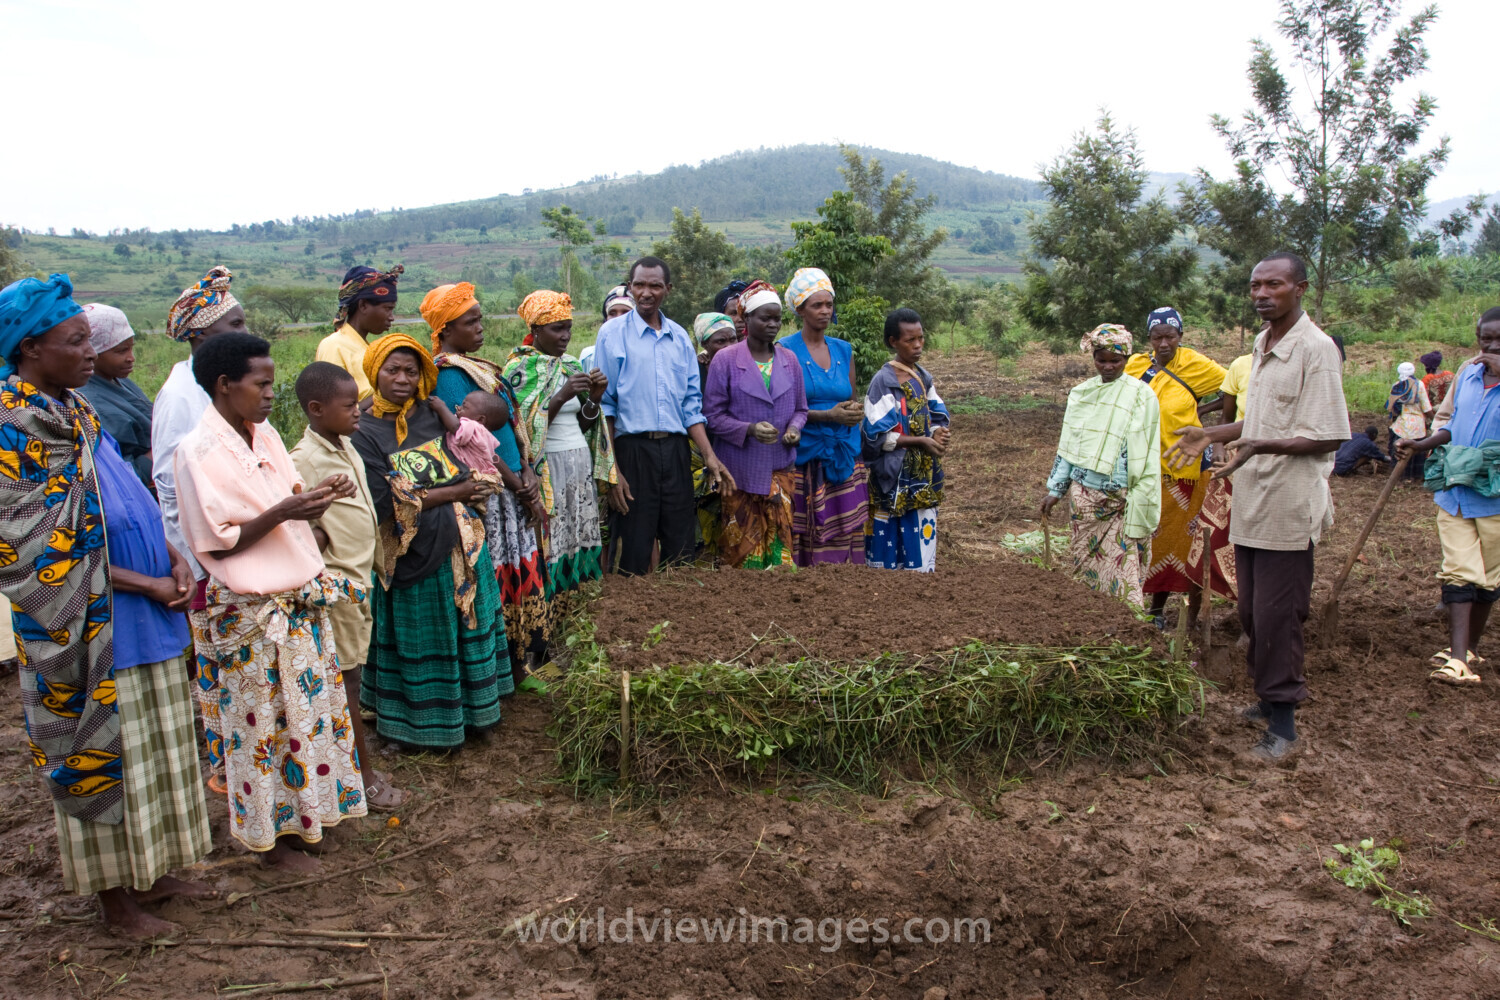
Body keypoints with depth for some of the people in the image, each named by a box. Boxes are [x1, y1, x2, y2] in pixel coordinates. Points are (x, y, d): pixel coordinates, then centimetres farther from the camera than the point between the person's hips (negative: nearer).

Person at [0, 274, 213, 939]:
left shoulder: (72, 409, 8)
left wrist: (173, 560, -1)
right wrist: (147, 583, -17)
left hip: (139, 618, 8)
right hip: (89, 629, -8)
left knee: (153, 746, 17)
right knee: (101, 750, 7)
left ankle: (149, 870, 34)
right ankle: (113, 893, 25)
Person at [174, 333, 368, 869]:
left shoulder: (267, 436, 6)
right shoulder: (199, 453, -17)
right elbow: (216, 544, -17)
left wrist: (318, 496, -6)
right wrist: (282, 512, -24)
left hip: (300, 598, 7)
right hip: (251, 613, -7)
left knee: (310, 709, 17)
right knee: (264, 724, 6)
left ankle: (308, 809, 36)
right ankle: (269, 840, 23)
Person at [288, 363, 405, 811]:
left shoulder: (345, 447, 9)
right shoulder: (305, 459, -18)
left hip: (359, 578, 9)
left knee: (351, 676, 16)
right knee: (345, 681, 2)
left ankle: (357, 767, 28)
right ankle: (365, 775, 12)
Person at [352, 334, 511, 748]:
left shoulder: (435, 417, 4)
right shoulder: (366, 436, -8)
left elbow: (473, 477, 9)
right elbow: (387, 504, -15)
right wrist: (454, 493, -13)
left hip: (463, 552, 4)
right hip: (415, 558, -4)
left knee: (469, 633, 15)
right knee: (426, 648, 9)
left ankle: (471, 709, 33)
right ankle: (428, 723, 27)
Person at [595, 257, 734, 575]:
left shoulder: (680, 337, 13)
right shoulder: (613, 333, 0)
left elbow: (691, 405, 15)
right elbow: (604, 405, -3)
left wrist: (710, 457, 5)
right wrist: (611, 469, -10)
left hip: (675, 450, 4)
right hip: (633, 449, -4)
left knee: (682, 548, 7)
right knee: (635, 552, 0)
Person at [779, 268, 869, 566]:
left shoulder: (843, 349, 14)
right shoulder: (786, 350, -2)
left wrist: (856, 411, -3)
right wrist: (828, 415, -15)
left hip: (846, 458, 5)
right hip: (806, 456, -5)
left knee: (847, 533, 1)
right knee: (808, 539, -6)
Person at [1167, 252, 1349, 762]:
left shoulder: (1316, 348, -13)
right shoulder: (1262, 344, 14)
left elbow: (1328, 437, -18)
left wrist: (1261, 446, -30)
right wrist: (1210, 434, 17)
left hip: (1289, 506, -8)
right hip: (1252, 502, 9)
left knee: (1276, 618, -4)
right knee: (1252, 613, 15)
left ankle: (1283, 725, 7)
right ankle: (1267, 700, 31)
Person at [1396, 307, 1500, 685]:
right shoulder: (1466, 373, 6)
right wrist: (1423, 444, 3)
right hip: (1455, 492, 3)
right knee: (1459, 573, -3)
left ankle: (1470, 647, 25)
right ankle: (1459, 659, -5)